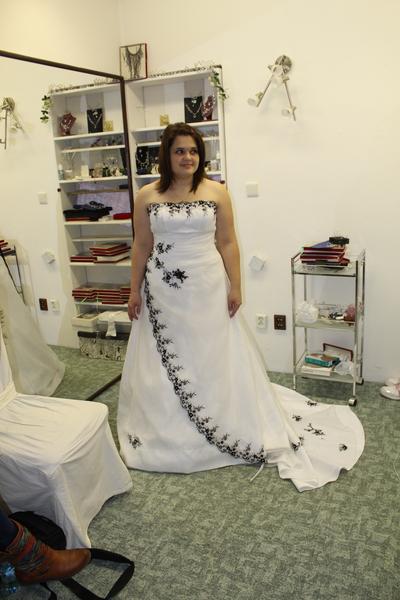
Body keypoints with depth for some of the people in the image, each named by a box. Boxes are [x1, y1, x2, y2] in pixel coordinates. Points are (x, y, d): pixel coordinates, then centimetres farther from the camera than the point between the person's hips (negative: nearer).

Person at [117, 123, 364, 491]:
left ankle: (229, 431, 27)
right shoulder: (147, 197, 1)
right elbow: (141, 247, 5)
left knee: (213, 359, 8)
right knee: (163, 364, 9)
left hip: (207, 289, -1)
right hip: (162, 292, 1)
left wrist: (235, 287, -5)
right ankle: (166, 436, 28)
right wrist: (134, 290, 4)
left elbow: (228, 243, 0)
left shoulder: (216, 192, -1)